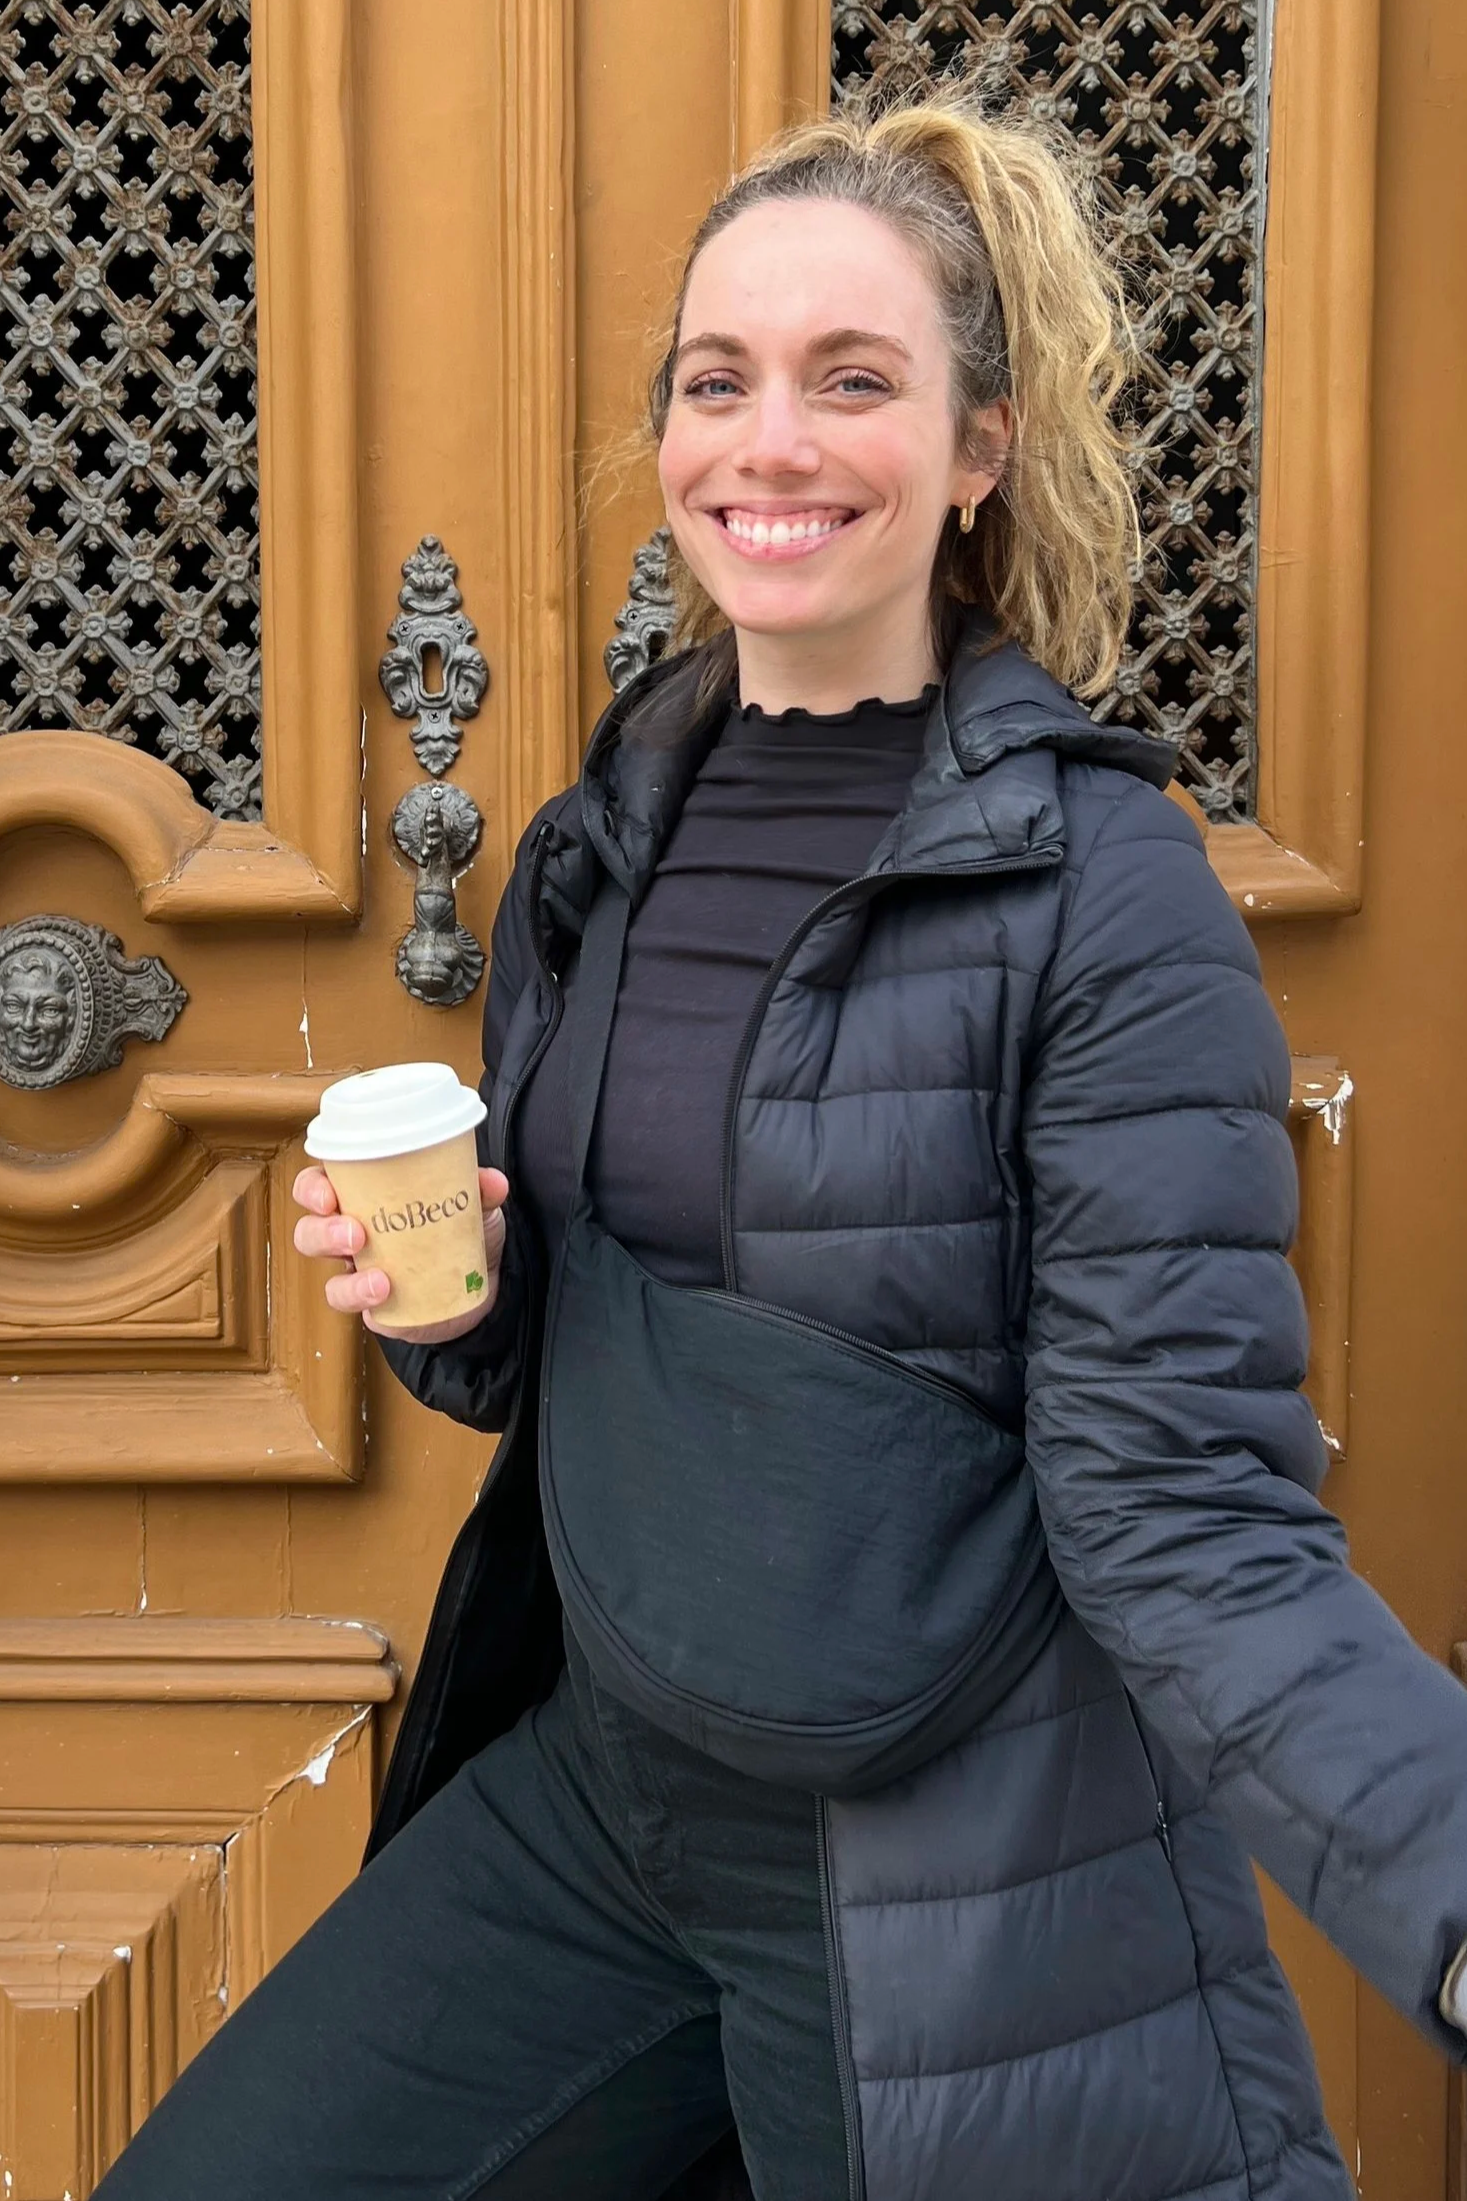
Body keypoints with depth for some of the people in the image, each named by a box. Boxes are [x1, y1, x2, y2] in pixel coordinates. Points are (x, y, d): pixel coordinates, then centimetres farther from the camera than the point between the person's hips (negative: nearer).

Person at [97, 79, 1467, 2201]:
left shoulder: (1099, 889, -16)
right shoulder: (598, 848, 3)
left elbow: (1186, 1522, -19)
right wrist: (443, 1286, -9)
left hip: (965, 1900, -5)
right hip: (590, 1798, 6)